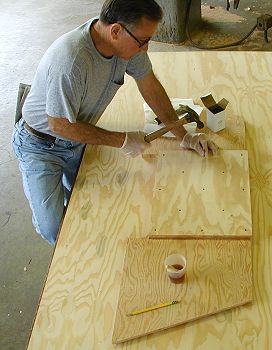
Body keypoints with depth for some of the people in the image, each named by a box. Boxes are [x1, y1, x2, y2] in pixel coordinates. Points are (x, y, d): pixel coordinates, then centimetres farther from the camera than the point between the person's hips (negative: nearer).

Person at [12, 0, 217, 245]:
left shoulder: (128, 40, -17)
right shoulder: (70, 61, -38)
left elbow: (150, 86, -3)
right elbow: (60, 125, -27)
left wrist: (183, 136, -6)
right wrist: (122, 140, -21)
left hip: (78, 139, 6)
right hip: (41, 144, -6)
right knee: (53, 229, -13)